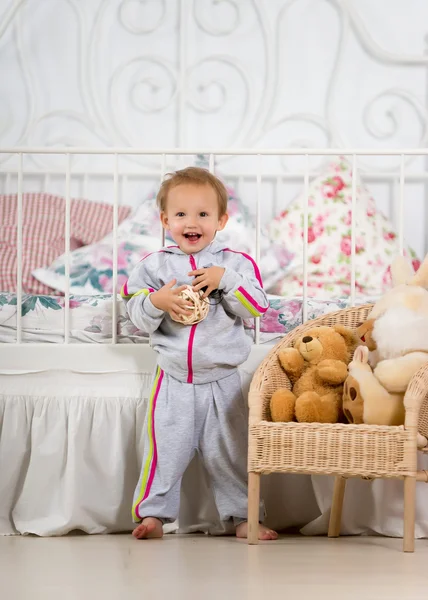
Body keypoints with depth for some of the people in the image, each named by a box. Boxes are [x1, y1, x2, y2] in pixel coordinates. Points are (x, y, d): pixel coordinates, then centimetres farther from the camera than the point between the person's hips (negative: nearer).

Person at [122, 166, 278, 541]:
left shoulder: (236, 263, 0)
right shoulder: (155, 265, 1)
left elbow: (256, 307, -9)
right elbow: (137, 316, 1)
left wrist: (225, 279, -19)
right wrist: (156, 302, -19)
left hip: (222, 380, 0)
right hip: (173, 379, 0)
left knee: (229, 450, 6)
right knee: (166, 449, 2)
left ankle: (243, 516, 16)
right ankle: (153, 513, 13)